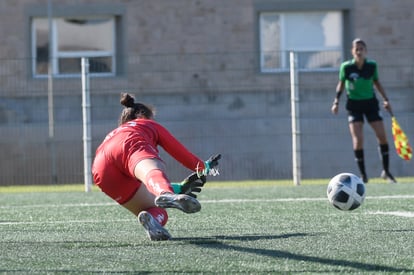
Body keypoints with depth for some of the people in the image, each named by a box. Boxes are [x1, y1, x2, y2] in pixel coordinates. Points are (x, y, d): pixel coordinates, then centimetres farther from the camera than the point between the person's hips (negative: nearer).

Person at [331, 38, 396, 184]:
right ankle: (363, 175, -1)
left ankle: (386, 171, 11)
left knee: (382, 136, -3)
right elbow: (341, 84, 4)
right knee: (358, 140, -11)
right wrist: (336, 102, -4)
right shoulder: (346, 67, -9)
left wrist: (386, 99, 8)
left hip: (371, 102, 2)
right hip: (354, 104, -2)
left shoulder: (372, 65, -4)